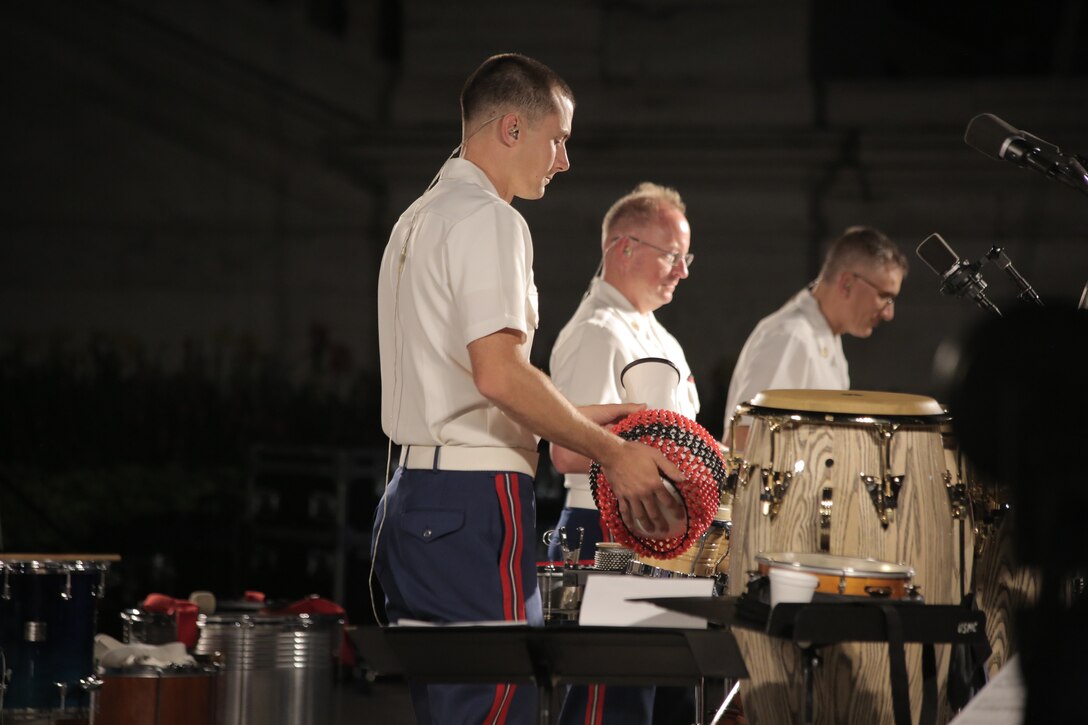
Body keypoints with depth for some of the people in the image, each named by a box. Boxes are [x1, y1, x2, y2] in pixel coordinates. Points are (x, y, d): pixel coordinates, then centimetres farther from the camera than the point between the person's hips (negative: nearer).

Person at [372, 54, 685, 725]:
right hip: (475, 499, -10)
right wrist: (612, 451, -13)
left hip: (410, 500, 10)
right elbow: (498, 373, -21)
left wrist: (577, 420, 21)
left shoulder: (420, 217, 21)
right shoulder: (487, 218, -10)